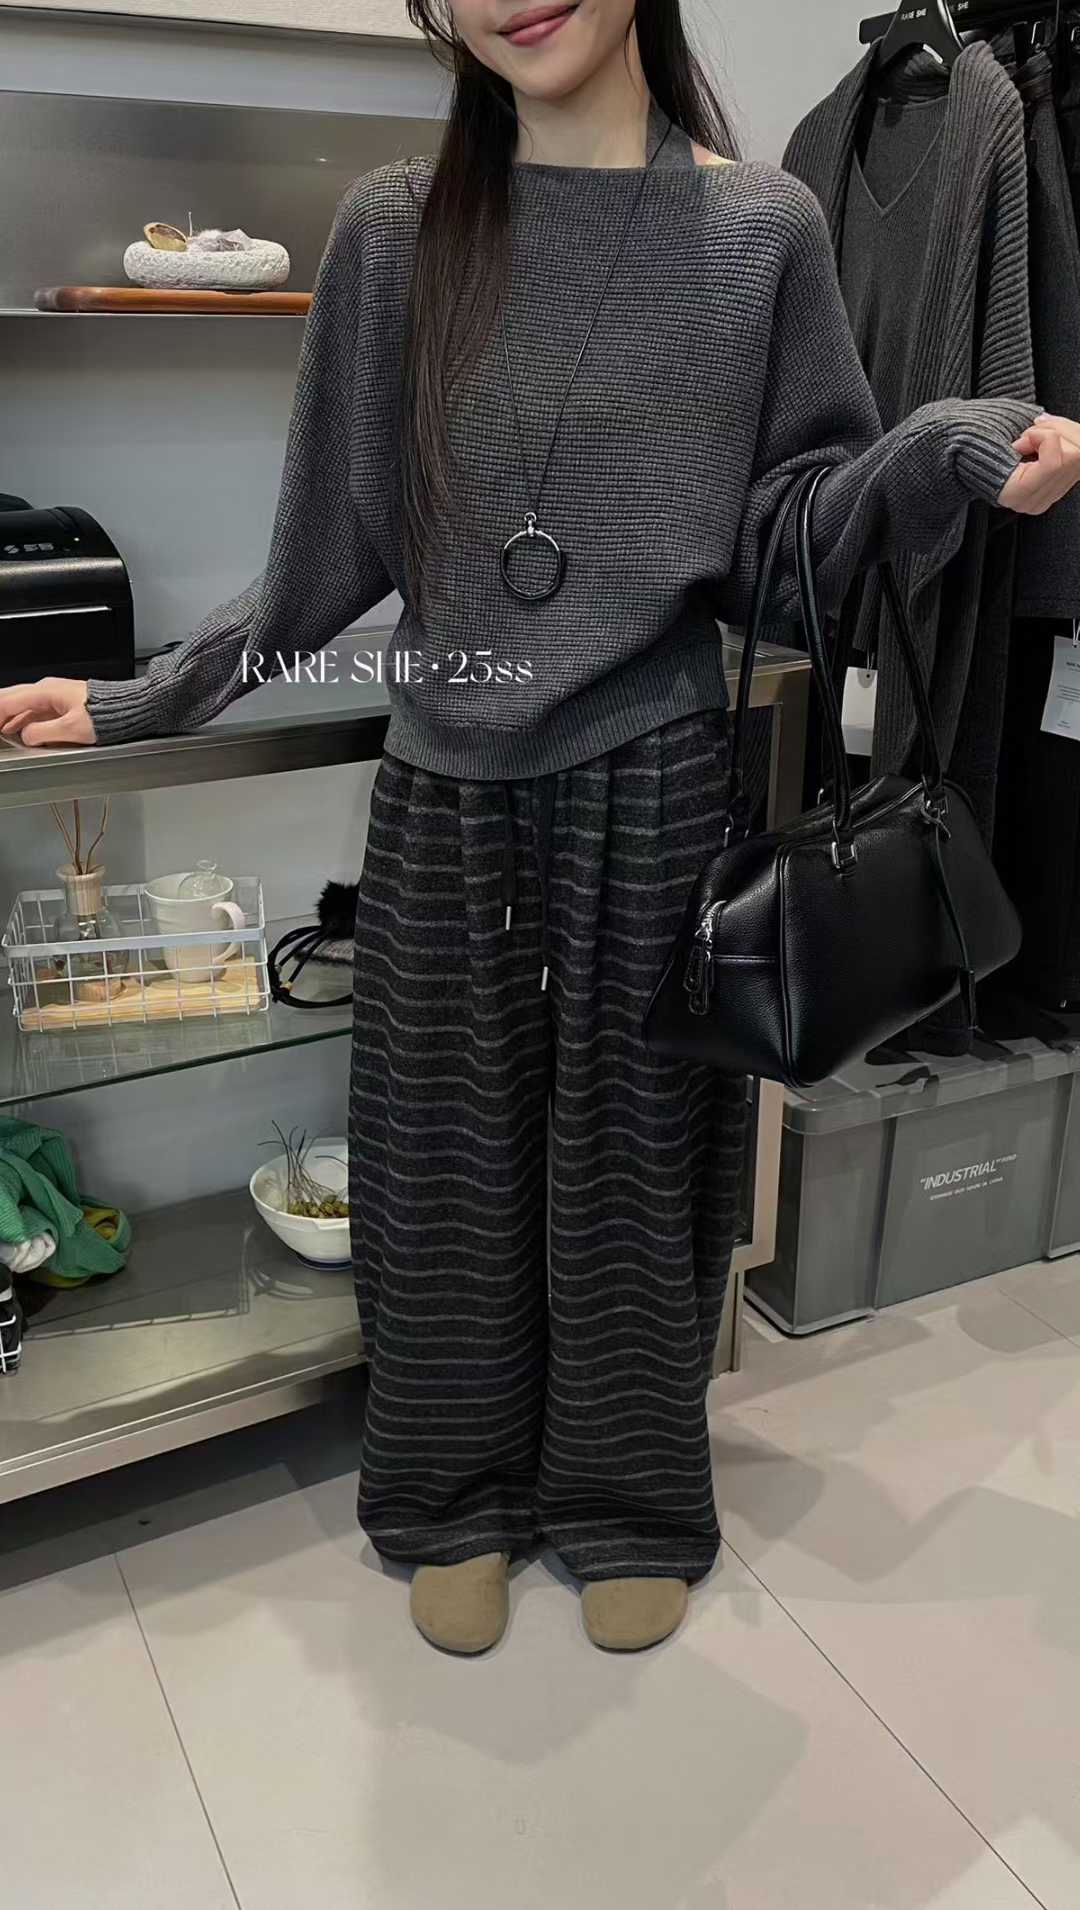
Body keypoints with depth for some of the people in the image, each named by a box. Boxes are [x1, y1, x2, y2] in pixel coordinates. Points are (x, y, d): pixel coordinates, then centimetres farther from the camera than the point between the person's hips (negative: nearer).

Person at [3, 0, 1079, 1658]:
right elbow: (334, 542, 9)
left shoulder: (760, 227, 3)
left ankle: (632, 1505, 35)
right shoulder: (396, 230, 5)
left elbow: (791, 535, 2)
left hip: (654, 785, -1)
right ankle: (459, 1501, 36)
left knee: (634, 1158, 10)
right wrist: (143, 700, 8)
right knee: (447, 1169, 10)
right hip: (445, 797, 2)